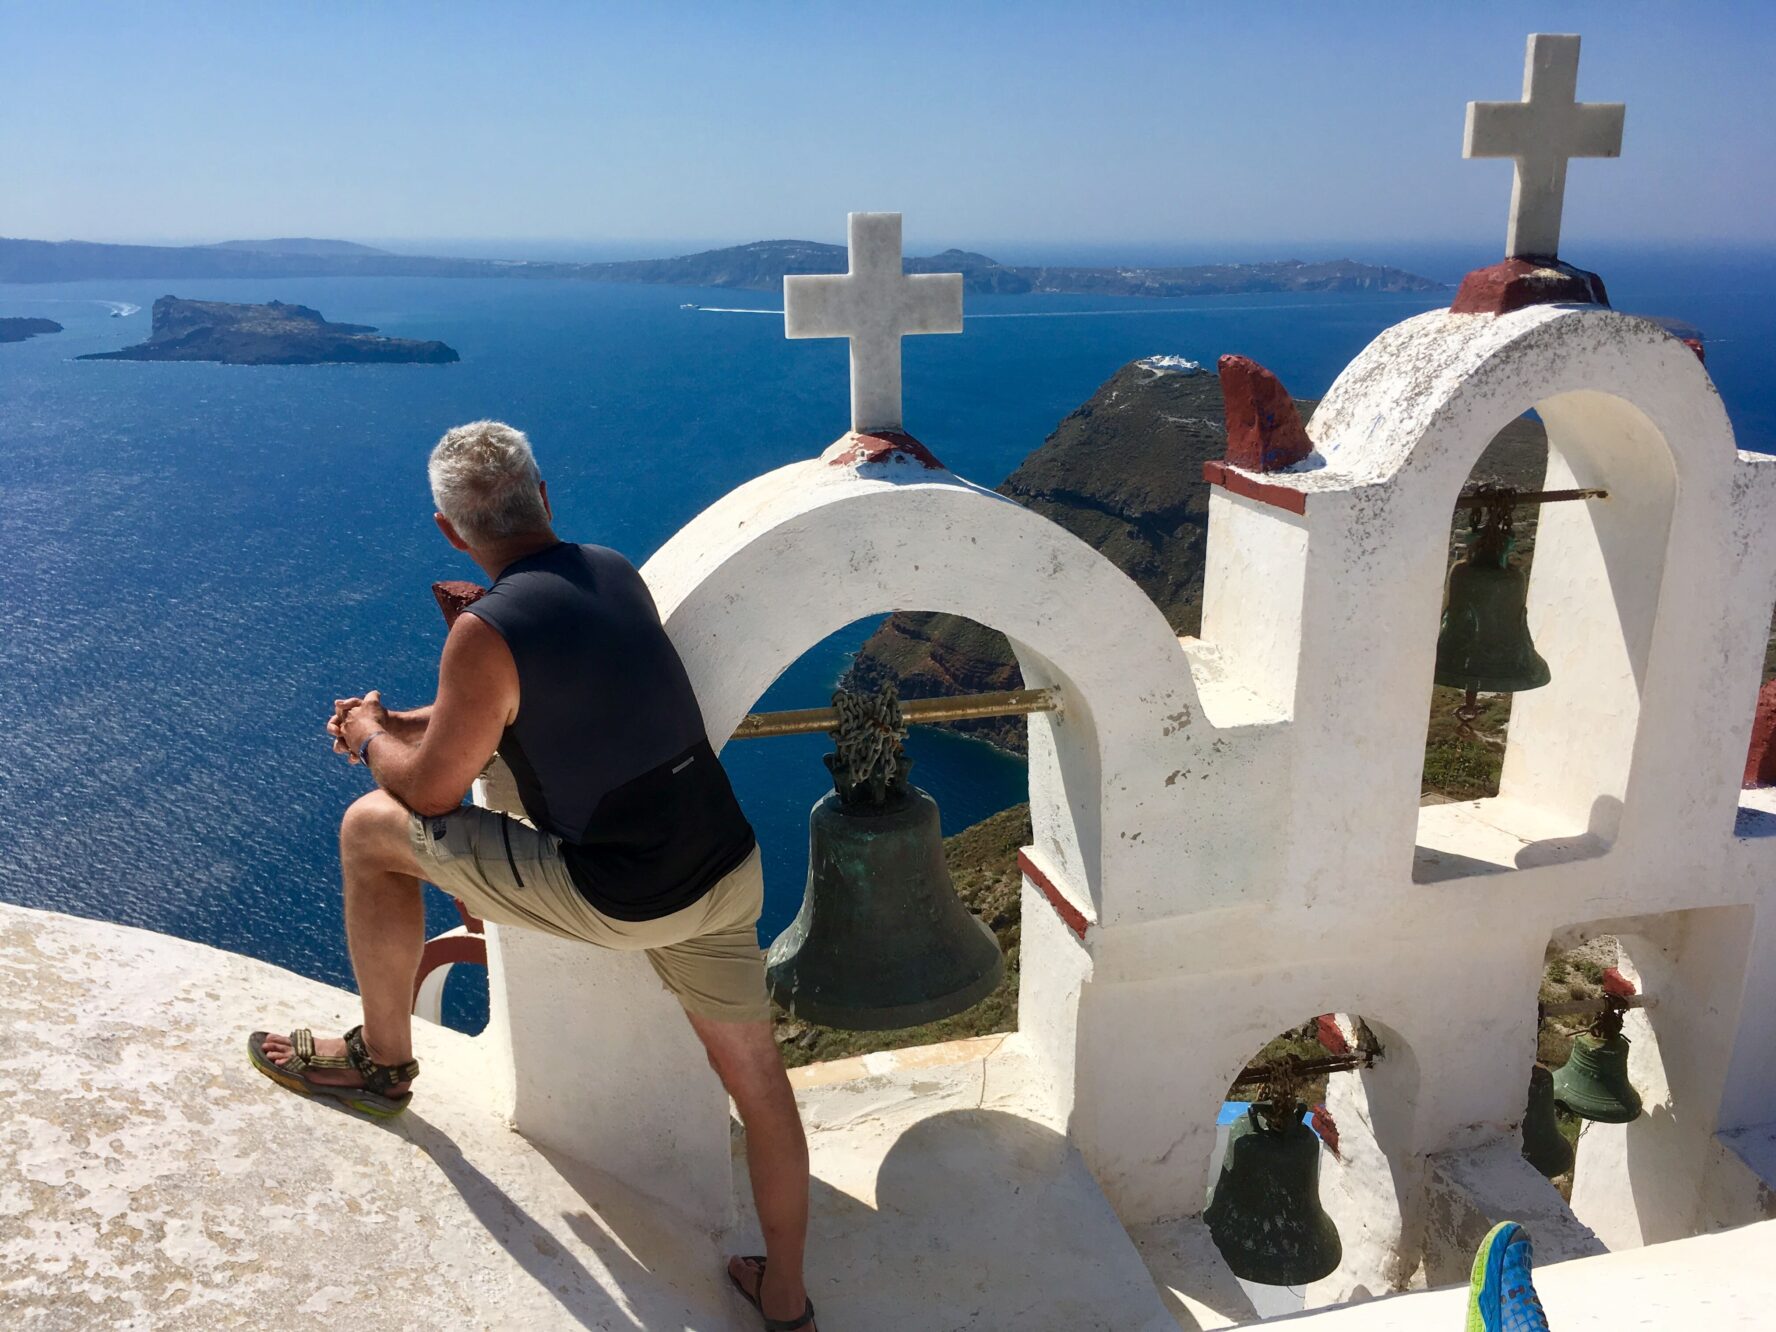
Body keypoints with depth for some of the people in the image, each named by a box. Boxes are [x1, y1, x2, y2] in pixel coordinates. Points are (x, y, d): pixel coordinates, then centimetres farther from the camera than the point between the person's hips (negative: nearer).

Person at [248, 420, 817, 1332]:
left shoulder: (488, 633, -17)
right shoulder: (616, 572, 5)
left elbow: (432, 790, -4)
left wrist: (371, 737, 17)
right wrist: (404, 721, 25)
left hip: (621, 902, -7)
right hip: (730, 871, 7)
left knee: (372, 829, 7)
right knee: (755, 1074, 21)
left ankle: (382, 1061, 26)